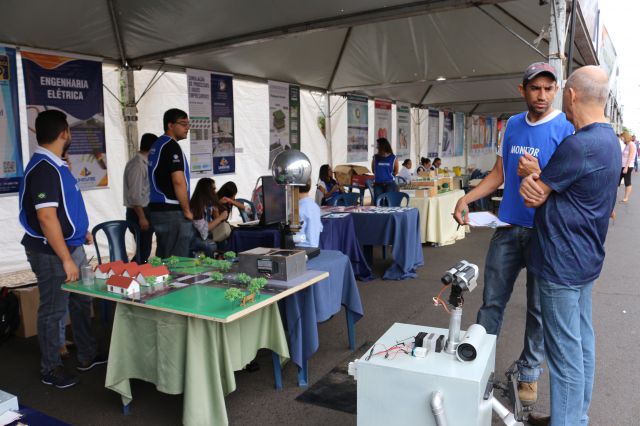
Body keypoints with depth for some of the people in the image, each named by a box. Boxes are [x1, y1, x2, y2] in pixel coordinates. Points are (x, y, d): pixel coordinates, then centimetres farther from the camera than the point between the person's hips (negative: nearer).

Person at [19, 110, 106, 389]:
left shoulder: (55, 165, 9)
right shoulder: (44, 170, -22)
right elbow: (46, 219, -26)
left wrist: (81, 229, 22)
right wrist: (66, 260, -25)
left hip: (71, 246, 10)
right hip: (52, 253, -10)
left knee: (81, 302, 18)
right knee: (53, 311, 4)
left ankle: (87, 356, 32)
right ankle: (50, 369, 20)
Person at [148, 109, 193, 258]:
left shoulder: (157, 145, 17)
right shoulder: (171, 146, -13)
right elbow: (178, 181, -21)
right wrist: (187, 211, -11)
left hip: (157, 209, 10)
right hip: (172, 212, -10)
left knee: (162, 258, 14)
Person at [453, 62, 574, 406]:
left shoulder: (567, 129, -8)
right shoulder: (512, 125, 8)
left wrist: (538, 176, -30)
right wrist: (466, 199, 2)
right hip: (509, 226, 4)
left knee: (538, 308, 8)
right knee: (492, 301, 9)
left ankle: (528, 373, 24)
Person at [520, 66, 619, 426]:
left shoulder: (580, 145, -23)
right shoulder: (609, 139, 10)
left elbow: (533, 196, -15)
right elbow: (548, 189, 5)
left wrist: (529, 176, 5)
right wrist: (538, 179, -16)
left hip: (563, 263, -10)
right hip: (586, 259, 10)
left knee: (566, 352, 0)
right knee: (583, 342, 18)